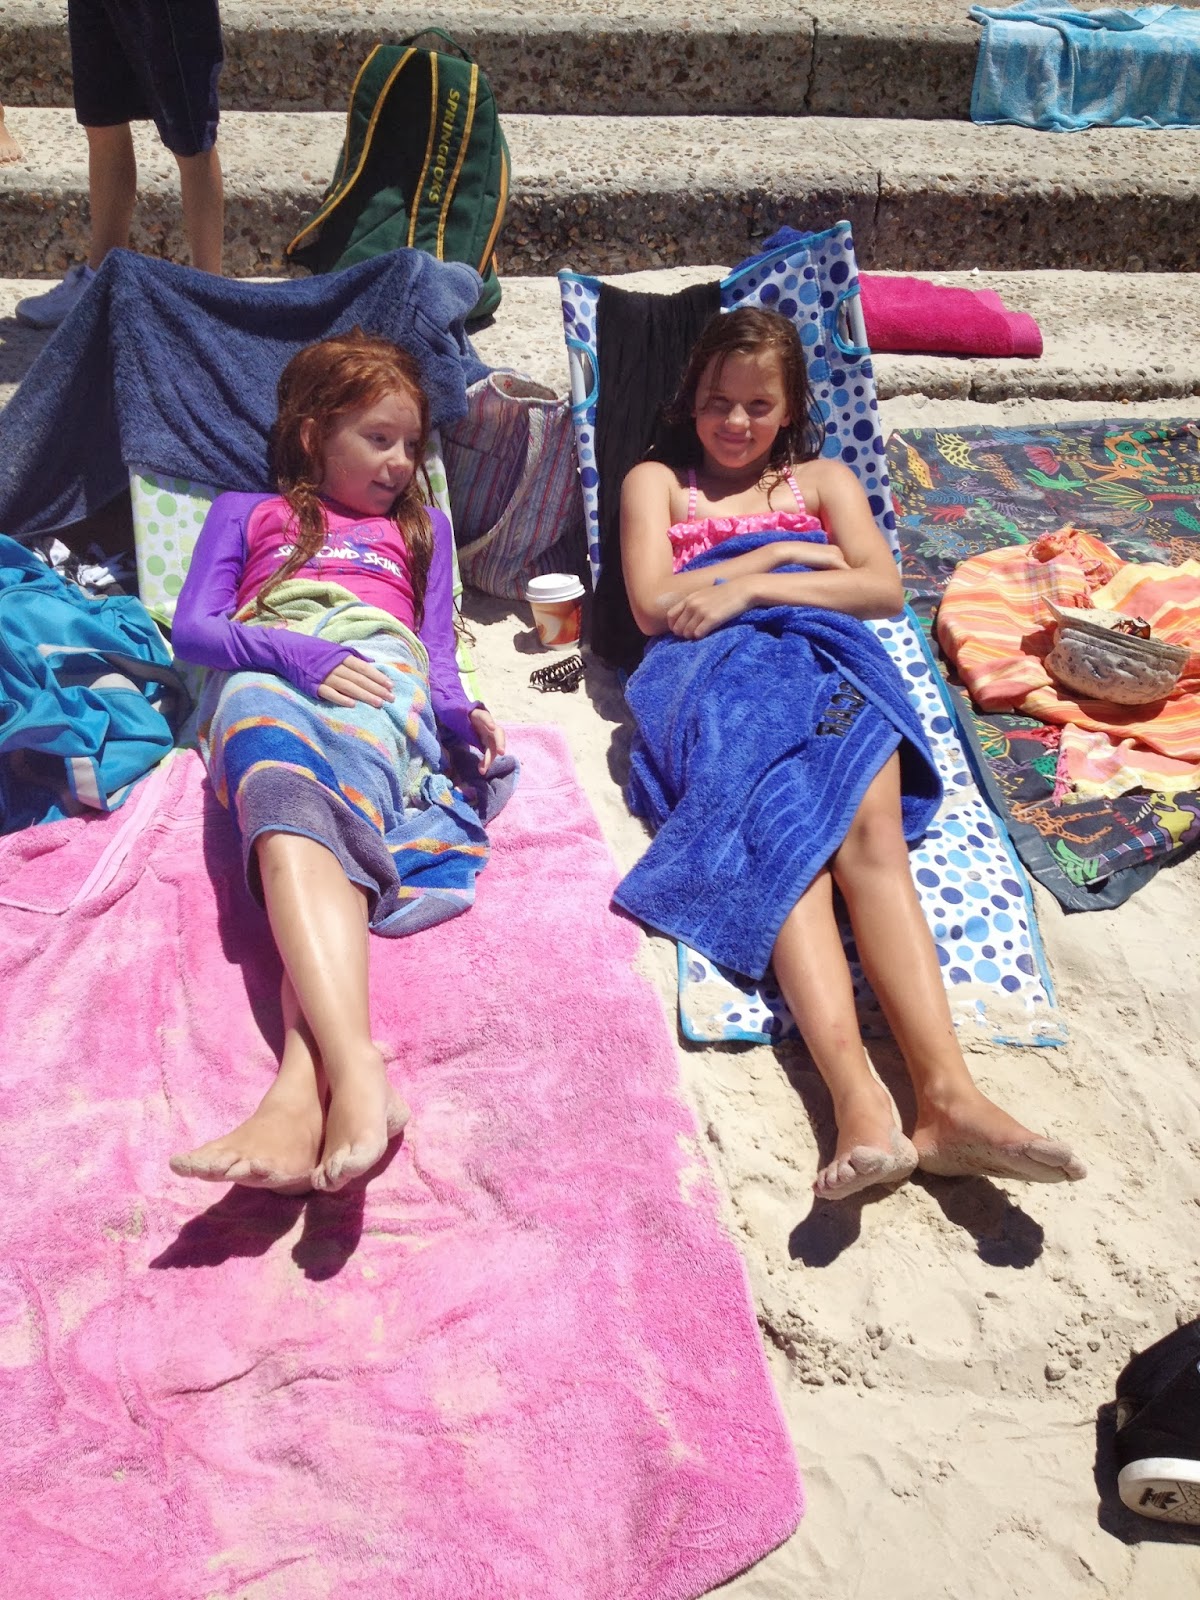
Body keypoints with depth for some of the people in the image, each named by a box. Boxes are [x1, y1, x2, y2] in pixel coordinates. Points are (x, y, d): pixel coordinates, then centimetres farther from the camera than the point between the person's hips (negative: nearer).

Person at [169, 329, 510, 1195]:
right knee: (287, 806, -39)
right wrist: (301, 654, -6)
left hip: (382, 680, 1)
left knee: (334, 819, -37)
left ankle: (303, 1090, -58)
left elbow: (437, 653, 25)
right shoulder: (245, 514, 33)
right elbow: (191, 628, 15)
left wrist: (460, 711, -1)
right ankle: (359, 1076, -60)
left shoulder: (422, 526, 38)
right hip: (263, 684, -1)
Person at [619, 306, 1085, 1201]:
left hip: (826, 652, 2)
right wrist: (785, 552, 9)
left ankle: (947, 1094, -47)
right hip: (713, 668, -1)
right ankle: (861, 1103, -51)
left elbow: (884, 588, 11)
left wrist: (750, 585, -1)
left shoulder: (823, 480, 31)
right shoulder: (656, 481, 28)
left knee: (869, 827, -32)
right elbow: (653, 606, 9)